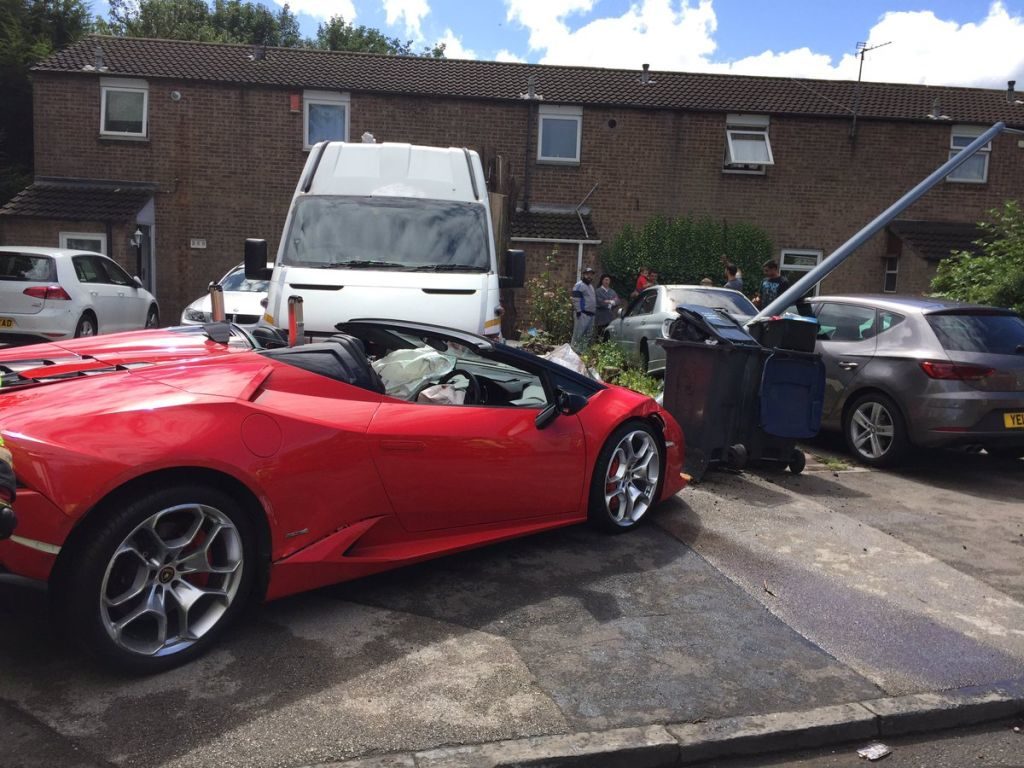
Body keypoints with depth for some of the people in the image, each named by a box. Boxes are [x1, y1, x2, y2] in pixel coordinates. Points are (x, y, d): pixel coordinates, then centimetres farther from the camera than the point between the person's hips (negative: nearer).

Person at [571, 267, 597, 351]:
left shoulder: (590, 286, 23)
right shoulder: (579, 285, -7)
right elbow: (576, 299, -15)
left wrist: (595, 308, 25)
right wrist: (578, 311, -21)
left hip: (591, 314, 10)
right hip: (583, 314, -10)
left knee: (588, 334, 12)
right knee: (578, 333, -12)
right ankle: (575, 350, -12)